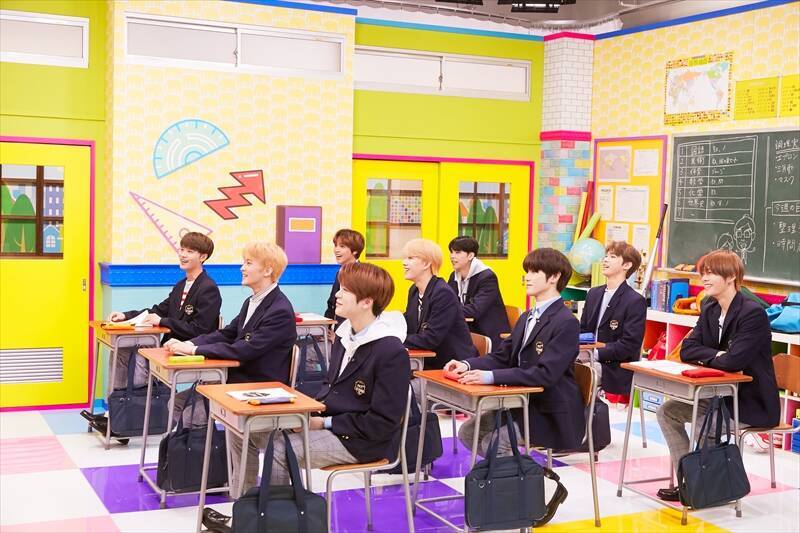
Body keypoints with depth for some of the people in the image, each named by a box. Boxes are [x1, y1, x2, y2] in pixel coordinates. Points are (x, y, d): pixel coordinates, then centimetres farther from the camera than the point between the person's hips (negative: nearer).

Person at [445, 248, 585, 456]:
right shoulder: (527, 317, 13)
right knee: (468, 432, 0)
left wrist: (491, 377, -31)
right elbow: (502, 356, 12)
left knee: (493, 442, -20)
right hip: (522, 403, 9)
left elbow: (546, 374, -26)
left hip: (551, 414, -8)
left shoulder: (566, 322, -17)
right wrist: (467, 365, -8)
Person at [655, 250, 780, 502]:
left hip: (752, 402, -9)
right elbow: (687, 349, 0)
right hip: (720, 395, 9)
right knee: (667, 411, 3)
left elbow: (734, 361, -30)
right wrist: (716, 355, -18)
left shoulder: (753, 313, -21)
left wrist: (705, 358, -11)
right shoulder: (709, 309, 5)